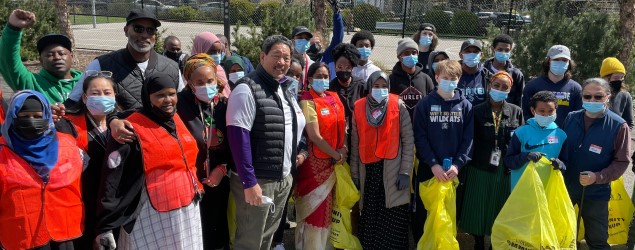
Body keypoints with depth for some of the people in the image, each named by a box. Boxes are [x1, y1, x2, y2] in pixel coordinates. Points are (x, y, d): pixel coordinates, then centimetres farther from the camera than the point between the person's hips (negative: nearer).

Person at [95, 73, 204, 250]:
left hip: (188, 210, 7)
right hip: (153, 216, -7)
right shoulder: (133, 130, -13)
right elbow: (112, 178, -15)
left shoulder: (177, 119, 8)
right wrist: (105, 226, -16)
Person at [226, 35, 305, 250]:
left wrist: (298, 153, 7)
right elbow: (238, 136, -20)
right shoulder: (247, 89, -14)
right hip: (257, 180, -7)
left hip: (283, 180, 7)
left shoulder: (285, 90, 11)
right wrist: (249, 181, -22)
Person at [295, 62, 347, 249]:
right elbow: (315, 136, -16)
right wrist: (336, 155, -10)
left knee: (327, 206, 14)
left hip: (335, 161, 6)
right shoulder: (308, 101, -11)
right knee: (314, 206, 1)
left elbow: (341, 126, 15)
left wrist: (342, 148, -2)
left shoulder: (334, 97, 8)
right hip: (316, 161, -6)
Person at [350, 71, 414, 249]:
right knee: (369, 220, 8)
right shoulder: (359, 108, 6)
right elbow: (355, 144, 9)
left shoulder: (398, 106, -1)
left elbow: (408, 140, -3)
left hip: (392, 171, -2)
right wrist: (354, 174, 7)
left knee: (393, 222, 0)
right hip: (368, 171, 3)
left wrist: (405, 171, -9)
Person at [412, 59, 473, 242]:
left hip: (455, 171, 1)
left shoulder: (465, 106, 5)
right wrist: (433, 164, -15)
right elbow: (420, 137, -6)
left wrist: (457, 164, -11)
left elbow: (468, 138, 1)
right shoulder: (425, 104, 0)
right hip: (428, 169, -1)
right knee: (423, 212, 6)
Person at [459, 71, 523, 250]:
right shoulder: (477, 111, -2)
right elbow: (470, 142, -3)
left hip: (506, 170, 2)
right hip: (481, 169, -1)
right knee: (479, 210, 5)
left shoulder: (516, 112, 4)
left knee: (501, 211, 11)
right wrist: (465, 168, -7)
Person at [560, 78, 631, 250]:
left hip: (596, 192, -3)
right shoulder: (571, 118, -2)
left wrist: (598, 177, -23)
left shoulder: (618, 126, -13)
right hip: (565, 186, 3)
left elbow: (622, 162, -11)